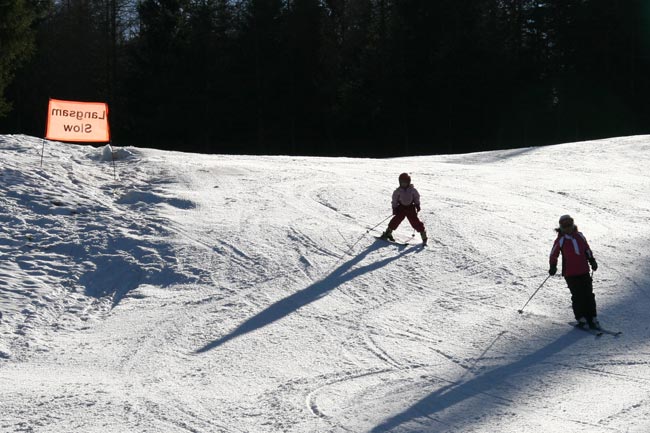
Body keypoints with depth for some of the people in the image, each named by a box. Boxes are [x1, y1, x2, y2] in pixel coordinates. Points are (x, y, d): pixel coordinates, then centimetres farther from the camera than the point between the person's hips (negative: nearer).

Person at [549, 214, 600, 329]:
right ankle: (581, 319, 1)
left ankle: (592, 319, 8)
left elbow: (587, 249, 23)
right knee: (578, 296, -7)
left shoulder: (579, 236, 12)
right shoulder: (561, 240, -1)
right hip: (570, 274, -4)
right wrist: (553, 267, -7)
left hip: (584, 272, 4)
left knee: (589, 296, 3)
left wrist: (592, 261, 16)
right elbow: (554, 255, 2)